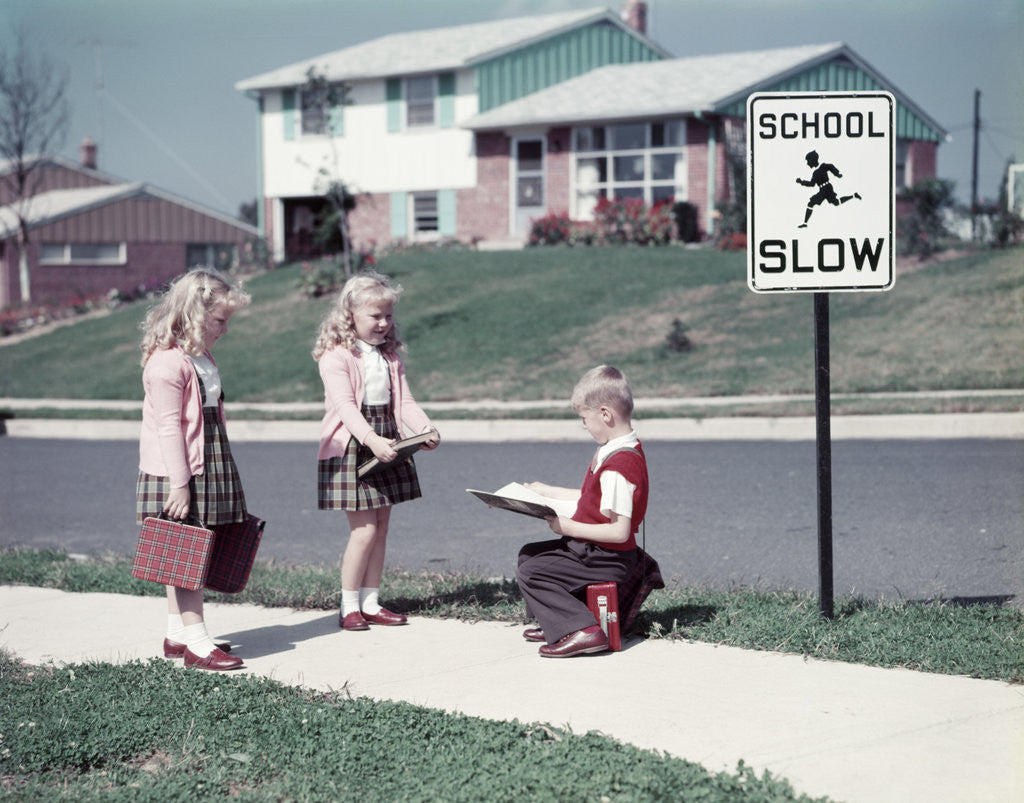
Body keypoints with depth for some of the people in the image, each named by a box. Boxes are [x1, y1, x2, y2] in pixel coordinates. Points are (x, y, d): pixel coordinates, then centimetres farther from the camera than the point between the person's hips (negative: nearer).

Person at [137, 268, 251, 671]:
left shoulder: (201, 357, 14)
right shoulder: (167, 362, -17)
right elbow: (169, 427, -20)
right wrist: (179, 484, -21)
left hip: (206, 469, 10)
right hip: (177, 475, -10)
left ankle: (177, 634, 20)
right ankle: (196, 642, -5)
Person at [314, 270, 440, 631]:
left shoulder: (390, 356, 13)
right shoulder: (335, 356, -10)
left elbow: (404, 401, 7)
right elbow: (345, 404, -21)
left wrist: (426, 428, -13)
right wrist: (371, 439, -35)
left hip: (386, 446, 7)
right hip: (350, 448, -7)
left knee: (380, 527, 9)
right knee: (364, 529, -10)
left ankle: (371, 603, 18)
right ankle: (349, 606, 2)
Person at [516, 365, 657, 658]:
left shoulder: (618, 467, -27)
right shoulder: (617, 450, 7)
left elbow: (619, 532, -29)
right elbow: (593, 499, 19)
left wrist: (570, 527, -21)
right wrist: (548, 492, 26)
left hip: (607, 559, -11)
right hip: (595, 550, 11)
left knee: (530, 573, -13)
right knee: (529, 553, 20)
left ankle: (581, 631, -17)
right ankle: (555, 623, 23)